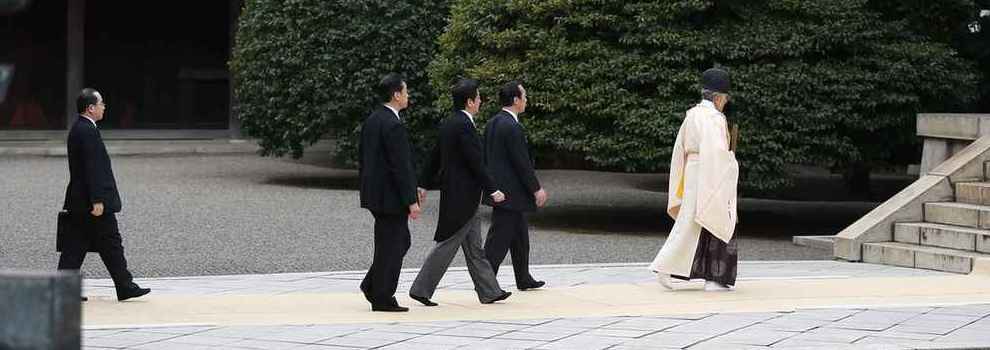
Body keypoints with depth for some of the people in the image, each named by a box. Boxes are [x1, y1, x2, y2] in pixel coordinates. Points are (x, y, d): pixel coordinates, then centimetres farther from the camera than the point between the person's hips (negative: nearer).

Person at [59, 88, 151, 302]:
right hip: (91, 200, -10)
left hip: (78, 202, 10)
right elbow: (92, 169, -21)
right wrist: (97, 201, -22)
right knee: (111, 244, -2)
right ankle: (125, 287, 4)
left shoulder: (77, 129, 15)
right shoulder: (88, 131, -17)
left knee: (75, 246, 9)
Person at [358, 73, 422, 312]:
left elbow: (363, 158, 16)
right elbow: (401, 166, -21)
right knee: (391, 246, 0)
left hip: (374, 193, 9)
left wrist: (367, 190, 23)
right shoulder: (393, 125, -19)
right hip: (391, 196, -9)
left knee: (401, 241, 20)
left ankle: (372, 285, 17)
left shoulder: (371, 120, 9)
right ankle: (382, 299, 6)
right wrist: (411, 201, -18)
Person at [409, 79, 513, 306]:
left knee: (474, 248, 13)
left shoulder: (449, 123, 10)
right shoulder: (464, 126, -19)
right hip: (462, 197, -10)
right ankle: (421, 289, -1)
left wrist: (424, 185, 23)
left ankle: (489, 292, 19)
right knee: (447, 245, -4)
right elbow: (476, 162, -21)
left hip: (458, 196, 10)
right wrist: (492, 190, -17)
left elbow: (435, 157, 17)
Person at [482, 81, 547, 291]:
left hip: (497, 187, 10)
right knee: (499, 238, -6)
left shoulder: (492, 123, 9)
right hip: (509, 193, -10)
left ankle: (524, 279, 28)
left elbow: (486, 156, 15)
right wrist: (536, 189, -13)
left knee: (520, 236, 19)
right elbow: (522, 163, -20)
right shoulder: (512, 127, -20)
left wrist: (490, 185, 22)